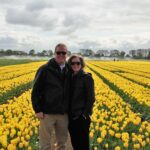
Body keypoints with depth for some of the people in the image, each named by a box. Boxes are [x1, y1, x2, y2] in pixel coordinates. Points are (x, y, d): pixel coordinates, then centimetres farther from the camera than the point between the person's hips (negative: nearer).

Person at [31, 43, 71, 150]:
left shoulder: (69, 70, 6)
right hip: (47, 112, -4)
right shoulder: (45, 69, -7)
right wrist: (37, 110, -11)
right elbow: (36, 90, -7)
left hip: (63, 113, 4)